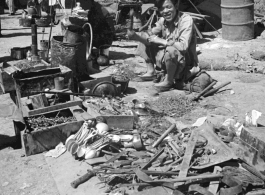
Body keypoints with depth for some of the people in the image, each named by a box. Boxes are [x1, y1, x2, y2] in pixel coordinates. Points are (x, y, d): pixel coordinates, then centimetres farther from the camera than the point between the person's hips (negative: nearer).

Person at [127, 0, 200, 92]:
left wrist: (159, 41, -25)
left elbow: (183, 46, -32)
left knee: (170, 50, -38)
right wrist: (135, 35, -23)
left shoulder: (186, 20, -20)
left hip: (185, 64, -6)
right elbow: (149, 35, -2)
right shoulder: (163, 20, 1)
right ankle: (151, 72, 11)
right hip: (166, 60, 7)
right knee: (144, 43, 3)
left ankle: (169, 81, -13)